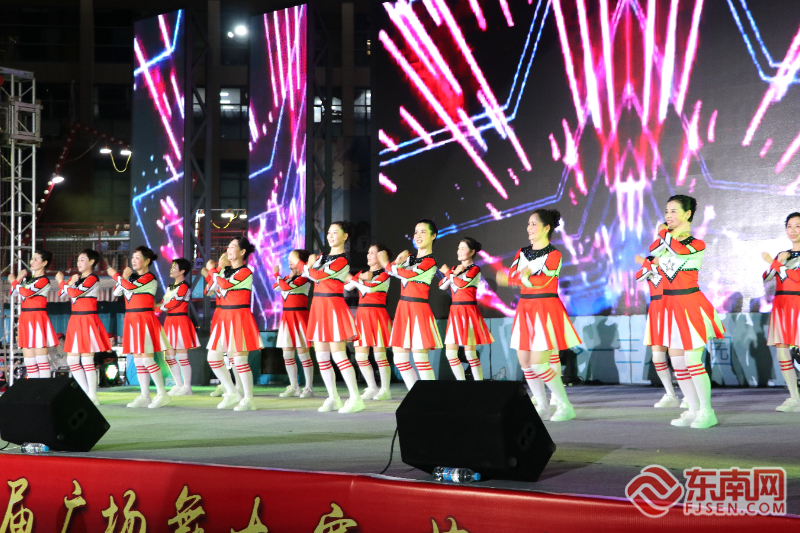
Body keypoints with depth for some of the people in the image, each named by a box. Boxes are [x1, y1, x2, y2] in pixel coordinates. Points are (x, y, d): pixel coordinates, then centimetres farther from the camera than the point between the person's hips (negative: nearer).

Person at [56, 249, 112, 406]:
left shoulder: (93, 279, -9)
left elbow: (75, 293, -20)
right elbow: (63, 293, 6)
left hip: (88, 321, -8)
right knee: (72, 360, 8)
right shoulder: (76, 277, 15)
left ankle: (93, 396, -1)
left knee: (87, 360, -7)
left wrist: (62, 281, -6)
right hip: (75, 321, 8)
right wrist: (70, 282, -10)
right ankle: (87, 393, 17)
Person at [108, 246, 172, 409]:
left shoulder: (150, 278, -9)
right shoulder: (132, 277, 15)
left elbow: (131, 287, -23)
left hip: (145, 320, -8)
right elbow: (116, 293, 10)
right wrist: (124, 277, -4)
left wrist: (115, 275, -11)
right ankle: (144, 397, 12)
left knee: (147, 359, -10)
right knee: (138, 360, 8)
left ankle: (162, 394, -3)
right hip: (131, 320, 8)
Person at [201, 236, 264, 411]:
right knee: (213, 357, 7)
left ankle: (248, 399, 2)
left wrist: (212, 270, -10)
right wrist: (218, 268, 5)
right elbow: (210, 291, 11)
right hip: (222, 316, 8)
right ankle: (232, 393, 20)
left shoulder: (245, 272, -9)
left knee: (239, 359, -8)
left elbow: (226, 284, -23)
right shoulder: (224, 270, 13)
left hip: (239, 317, -8)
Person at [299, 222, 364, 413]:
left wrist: (302, 265, -3)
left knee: (338, 356, -12)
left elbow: (318, 275, -16)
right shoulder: (322, 257, 16)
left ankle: (355, 399, -8)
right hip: (318, 306, 8)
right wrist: (310, 265, -6)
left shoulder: (342, 261, -10)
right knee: (321, 357, 7)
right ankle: (333, 399, 16)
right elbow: (309, 272, 12)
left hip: (334, 307, -8)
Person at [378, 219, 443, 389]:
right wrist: (398, 261, -8)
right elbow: (392, 271, 12)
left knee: (420, 359, -10)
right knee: (399, 358, 8)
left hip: (418, 309, -8)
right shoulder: (410, 257, 15)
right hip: (403, 308, 8)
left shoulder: (430, 262, -9)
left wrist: (387, 265, -5)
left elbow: (408, 275, -18)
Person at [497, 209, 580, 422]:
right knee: (525, 362, 5)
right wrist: (522, 275, -20)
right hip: (525, 309, 7)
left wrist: (514, 278, -13)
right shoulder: (522, 253, 13)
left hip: (546, 310, -7)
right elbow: (511, 276, 0)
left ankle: (566, 406, -1)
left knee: (538, 364, -13)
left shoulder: (553, 254, -7)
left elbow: (540, 281, -18)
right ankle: (543, 407, 17)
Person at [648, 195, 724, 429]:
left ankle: (707, 412, 2)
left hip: (690, 304, -7)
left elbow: (678, 250, -28)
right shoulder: (667, 240, 11)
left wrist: (669, 234, -12)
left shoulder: (696, 245, -7)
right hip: (670, 304, 7)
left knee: (692, 361, -8)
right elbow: (654, 250, -11)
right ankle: (694, 410, 18)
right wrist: (674, 233, -14)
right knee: (676, 360, 8)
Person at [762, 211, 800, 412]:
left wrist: (774, 263, -9)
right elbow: (766, 277, 9)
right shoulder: (782, 254, 19)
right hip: (781, 304, 6)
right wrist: (779, 261, -6)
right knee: (782, 352, 3)